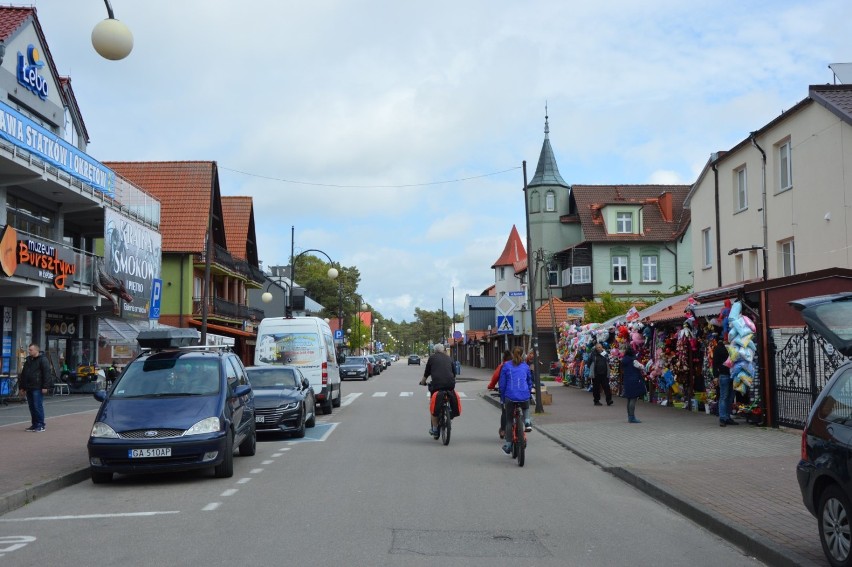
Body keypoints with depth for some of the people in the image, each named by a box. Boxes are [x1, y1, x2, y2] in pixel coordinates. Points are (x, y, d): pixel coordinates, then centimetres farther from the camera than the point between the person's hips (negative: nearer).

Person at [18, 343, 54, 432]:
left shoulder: (43, 359, -6)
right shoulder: (28, 360, 18)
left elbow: (47, 374, -13)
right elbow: (23, 374, 24)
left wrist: (45, 387, -18)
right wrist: (22, 387, 19)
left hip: (38, 388, -8)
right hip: (29, 388, 8)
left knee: (38, 406, -9)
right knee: (32, 407, 9)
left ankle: (41, 425, -4)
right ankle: (34, 424, 16)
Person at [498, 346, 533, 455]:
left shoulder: (506, 366, 5)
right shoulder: (526, 366, 9)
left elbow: (502, 384, 5)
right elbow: (530, 382, 17)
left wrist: (502, 399, 13)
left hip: (510, 397, -1)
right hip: (524, 396, 1)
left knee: (509, 421, 12)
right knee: (526, 408, 36)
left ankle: (507, 445, 12)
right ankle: (527, 422, 8)